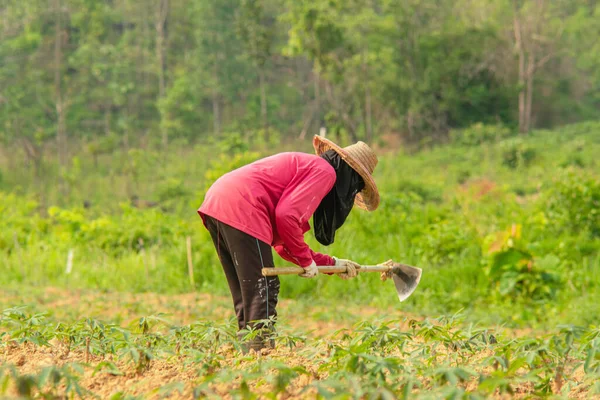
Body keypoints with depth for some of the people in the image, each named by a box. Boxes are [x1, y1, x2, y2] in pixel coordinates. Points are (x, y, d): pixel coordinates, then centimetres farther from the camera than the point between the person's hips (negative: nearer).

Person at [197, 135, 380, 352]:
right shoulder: (325, 171, 0)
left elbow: (283, 244, 26)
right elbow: (286, 215, -15)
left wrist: (332, 264, 30)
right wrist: (306, 259, -3)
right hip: (239, 208, -10)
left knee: (246, 299, 15)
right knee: (263, 293, -6)